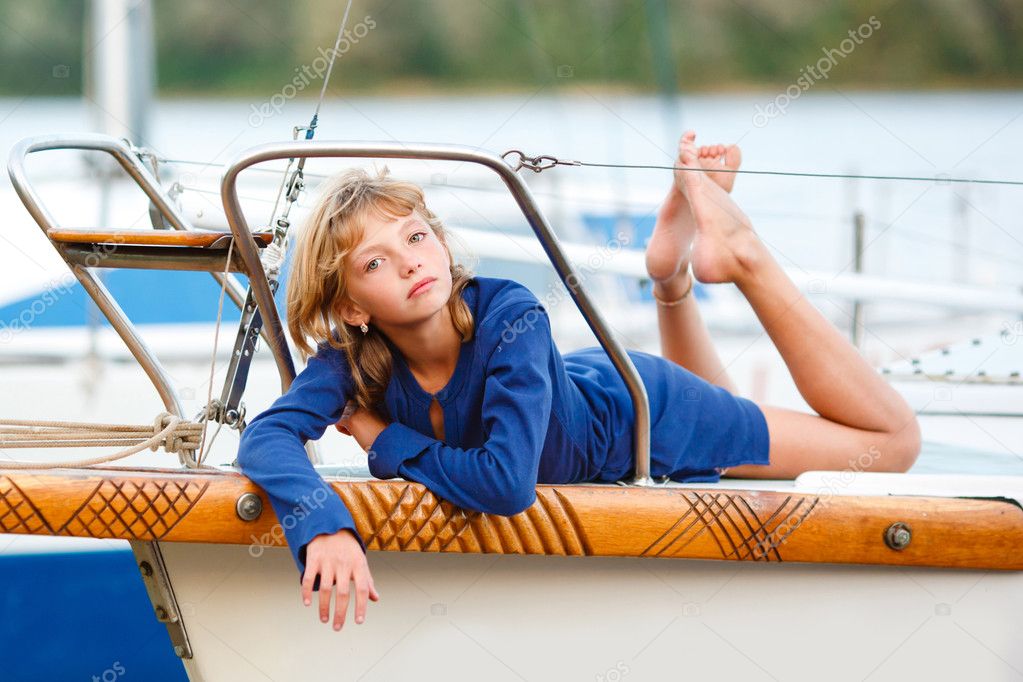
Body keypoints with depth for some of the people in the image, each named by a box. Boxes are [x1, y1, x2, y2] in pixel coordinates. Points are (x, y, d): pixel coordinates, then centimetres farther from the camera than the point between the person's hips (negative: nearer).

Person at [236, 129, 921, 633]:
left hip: (638, 414, -5)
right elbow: (266, 436, -40)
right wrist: (324, 524, -59)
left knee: (891, 441, 10)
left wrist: (389, 444, -36)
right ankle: (673, 279, 37)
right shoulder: (353, 359, -30)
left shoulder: (510, 318, -42)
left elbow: (508, 482, -49)